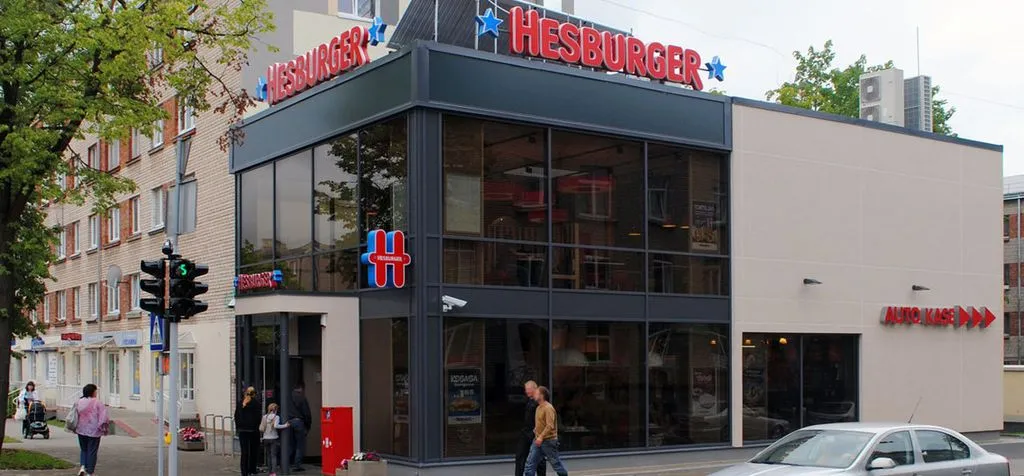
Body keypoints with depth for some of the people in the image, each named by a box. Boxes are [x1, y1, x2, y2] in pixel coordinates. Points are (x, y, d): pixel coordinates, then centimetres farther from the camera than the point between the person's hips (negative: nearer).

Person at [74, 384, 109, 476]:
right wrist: (104, 428, -1)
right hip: (93, 431, -4)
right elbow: (103, 418, -15)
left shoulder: (78, 402, 3)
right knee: (92, 451, 4)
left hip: (81, 430, 4)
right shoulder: (97, 403, -12)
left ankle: (83, 466, 3)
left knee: (83, 449, 22)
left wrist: (74, 428, 19)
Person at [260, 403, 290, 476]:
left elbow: (261, 429, 2)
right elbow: (276, 426, -24)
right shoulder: (276, 417, -8)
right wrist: (285, 425, -15)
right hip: (273, 438, -3)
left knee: (268, 456, 12)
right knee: (274, 455, -4)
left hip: (266, 439, 3)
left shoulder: (264, 417, 3)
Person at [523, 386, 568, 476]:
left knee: (555, 462, 6)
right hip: (538, 440, 9)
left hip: (548, 441, -9)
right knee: (530, 462, 1)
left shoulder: (548, 408, -17)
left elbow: (550, 426, -25)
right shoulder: (539, 407, 11)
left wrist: (541, 437, -29)